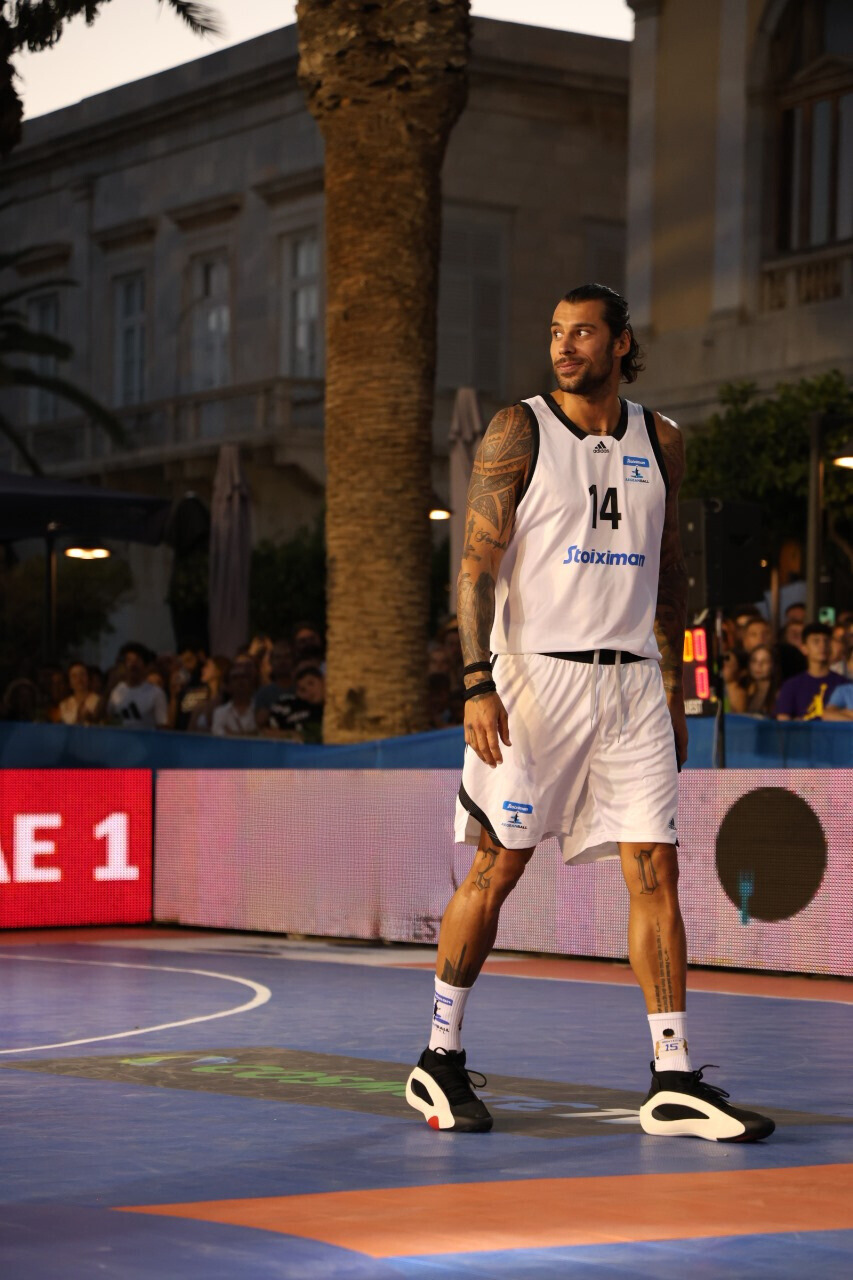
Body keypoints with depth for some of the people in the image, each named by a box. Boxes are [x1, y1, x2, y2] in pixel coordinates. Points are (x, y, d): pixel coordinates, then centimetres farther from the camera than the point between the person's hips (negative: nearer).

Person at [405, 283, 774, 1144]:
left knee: (655, 871, -1)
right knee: (496, 868, -1)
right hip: (536, 676, -4)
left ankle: (673, 1082, 1)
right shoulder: (518, 432, -2)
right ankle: (439, 1061, 13)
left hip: (632, 680, 4)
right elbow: (477, 565, -7)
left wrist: (674, 690, 15)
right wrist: (478, 683, -17)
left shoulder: (660, 443, 12)